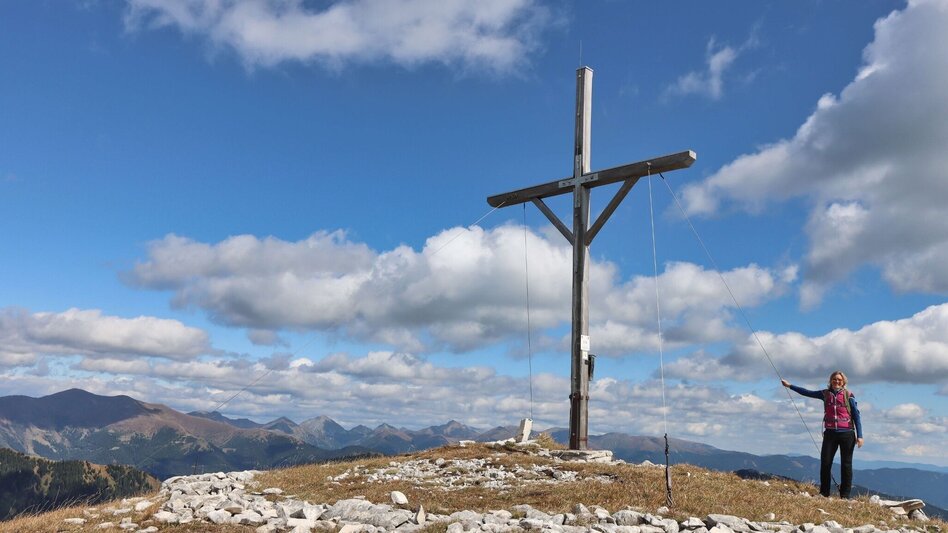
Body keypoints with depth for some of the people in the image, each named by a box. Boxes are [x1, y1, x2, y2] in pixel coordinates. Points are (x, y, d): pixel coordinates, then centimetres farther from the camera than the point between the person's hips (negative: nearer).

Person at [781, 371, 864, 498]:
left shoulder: (849, 396, -1)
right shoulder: (825, 394, 8)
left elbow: (856, 416, -2)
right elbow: (807, 393, 16)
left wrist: (859, 436, -7)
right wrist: (790, 386, 17)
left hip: (847, 434, -3)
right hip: (830, 433, 3)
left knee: (846, 465, 4)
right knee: (825, 463, -3)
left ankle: (845, 496, 10)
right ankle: (824, 494, 5)